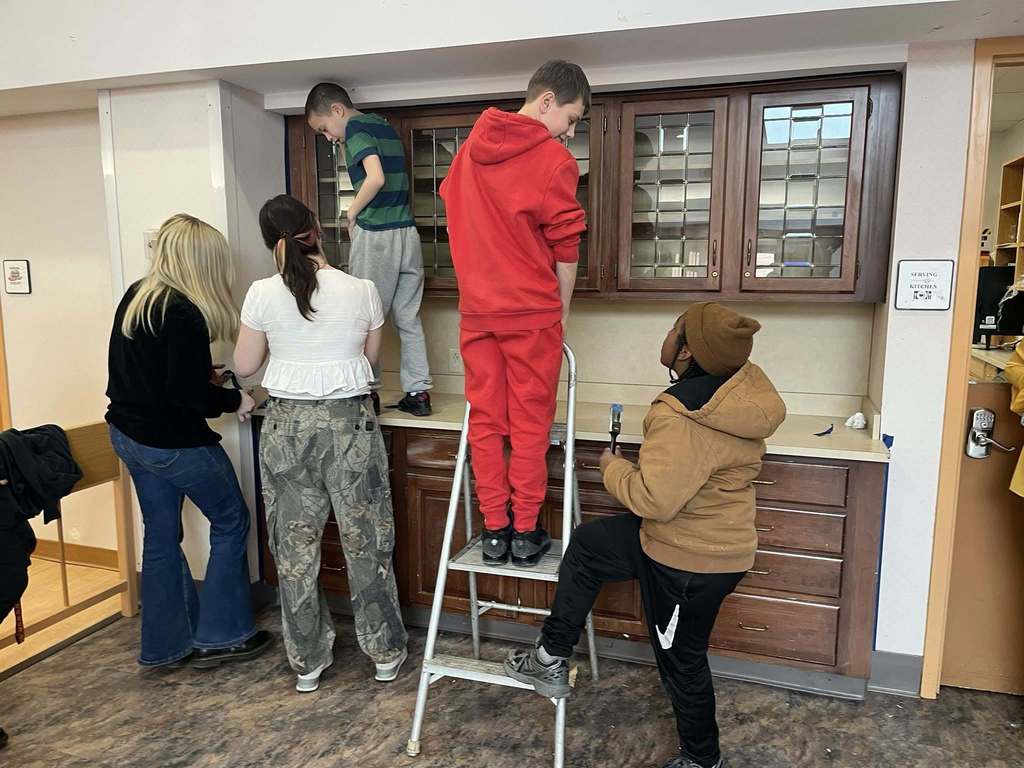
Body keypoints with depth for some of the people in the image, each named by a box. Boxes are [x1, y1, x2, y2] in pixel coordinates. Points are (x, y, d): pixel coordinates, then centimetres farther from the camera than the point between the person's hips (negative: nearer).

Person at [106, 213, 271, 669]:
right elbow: (188, 396, -24)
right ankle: (220, 636, 18)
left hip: (128, 434, 9)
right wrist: (234, 401, -8)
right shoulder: (184, 314, -24)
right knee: (230, 522, 10)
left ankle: (165, 645, 29)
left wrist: (204, 376, 9)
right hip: (174, 443, -8)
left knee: (160, 536, 17)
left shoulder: (134, 297, 3)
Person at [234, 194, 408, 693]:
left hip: (287, 426, 0)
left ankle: (307, 661, 27)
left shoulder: (263, 294, -6)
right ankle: (385, 653, 27)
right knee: (365, 540, 13)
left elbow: (244, 366, 3)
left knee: (295, 545, 14)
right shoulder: (361, 291, -6)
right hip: (350, 422, 0)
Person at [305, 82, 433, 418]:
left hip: (375, 235, -8)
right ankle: (418, 392, 12)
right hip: (407, 233, 8)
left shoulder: (356, 127, -6)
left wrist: (352, 212, -8)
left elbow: (376, 178, -20)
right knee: (409, 318, 9)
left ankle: (368, 392, 11)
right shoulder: (384, 125, 18)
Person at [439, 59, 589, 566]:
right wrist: (563, 308, 6)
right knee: (530, 423, 4)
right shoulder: (554, 159, -8)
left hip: (477, 309, 5)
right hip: (532, 312, -5)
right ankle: (525, 533, 11)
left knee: (485, 419, 9)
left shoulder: (473, 145, 10)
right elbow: (564, 246, -6)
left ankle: (493, 530, 14)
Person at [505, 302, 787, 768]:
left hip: (690, 561, -10)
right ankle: (553, 660, 25)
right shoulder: (746, 387, -5)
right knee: (586, 545, 16)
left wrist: (613, 468, -11)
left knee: (682, 660, 14)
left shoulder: (680, 420, -33)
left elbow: (652, 499, -31)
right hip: (719, 540, 10)